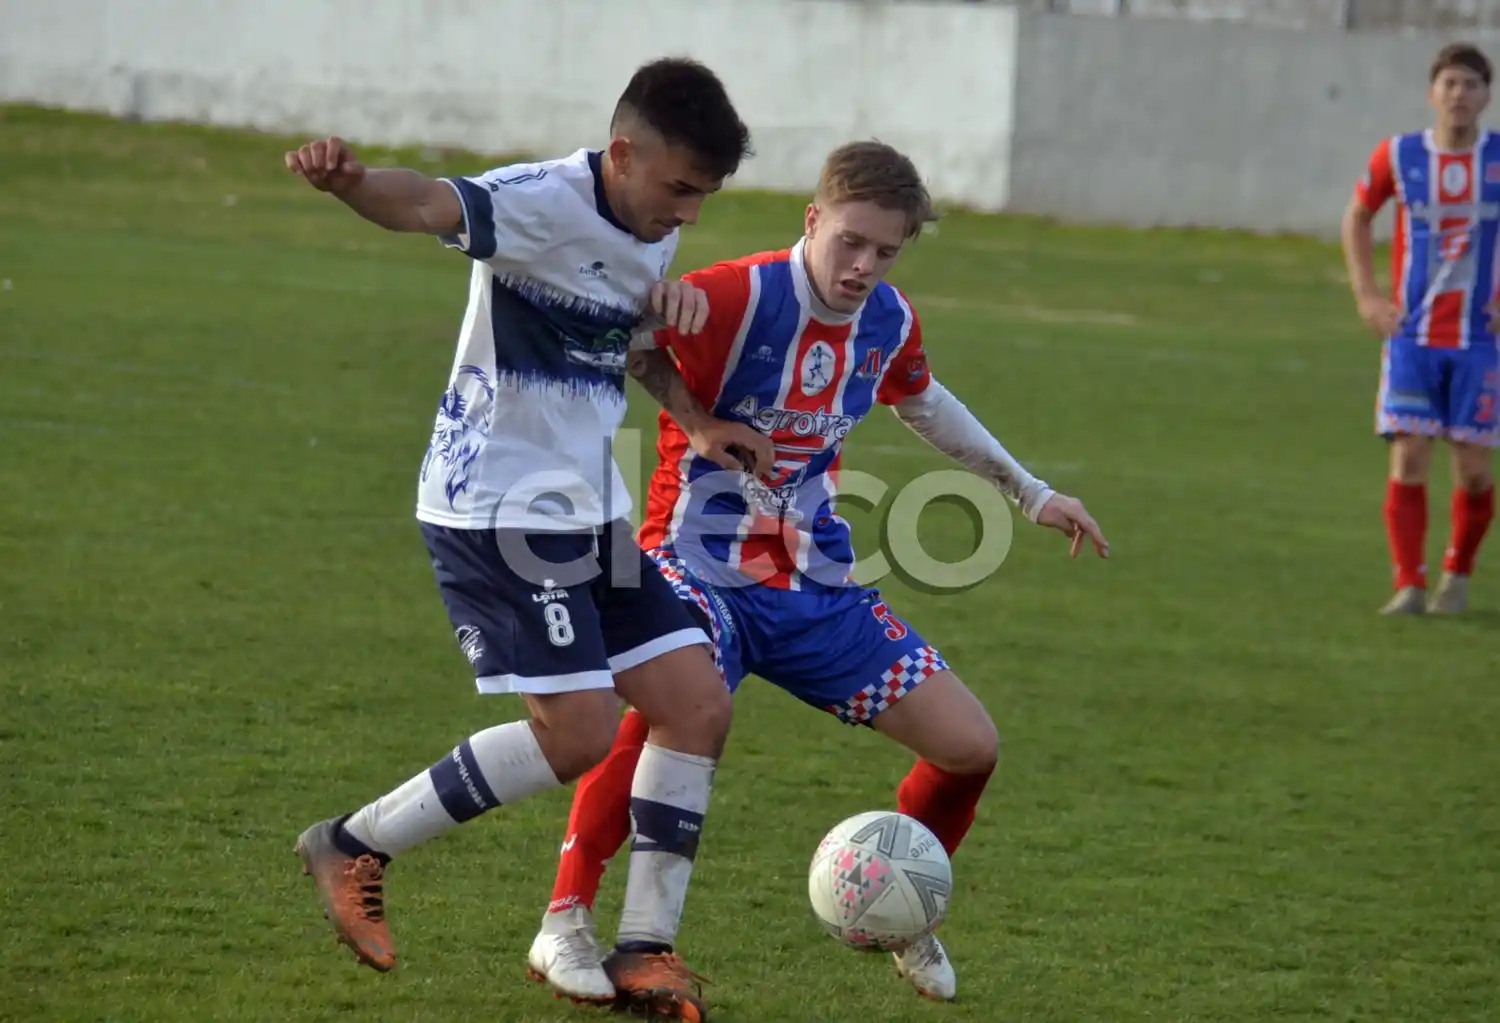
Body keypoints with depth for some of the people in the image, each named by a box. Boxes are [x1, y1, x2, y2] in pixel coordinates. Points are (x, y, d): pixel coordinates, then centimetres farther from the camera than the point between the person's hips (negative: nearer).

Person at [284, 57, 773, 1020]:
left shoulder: (654, 232, 9)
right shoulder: (545, 203, -18)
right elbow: (430, 204, -39)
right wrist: (349, 179, -60)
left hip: (589, 509, 9)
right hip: (498, 504, -9)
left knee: (697, 704, 1)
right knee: (580, 732, -15)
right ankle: (355, 846, 2)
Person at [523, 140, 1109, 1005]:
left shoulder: (890, 322, 1)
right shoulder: (739, 298, -21)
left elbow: (922, 402, 24)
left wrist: (1031, 492, 30)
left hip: (815, 587, 7)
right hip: (705, 568, -6)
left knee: (972, 747, 3)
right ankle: (566, 924, -27)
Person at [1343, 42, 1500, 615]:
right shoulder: (1397, 157, -1)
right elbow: (1358, 217, 16)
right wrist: (1366, 295, 6)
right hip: (1411, 335, 0)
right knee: (1408, 460, -9)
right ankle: (1409, 585, -4)